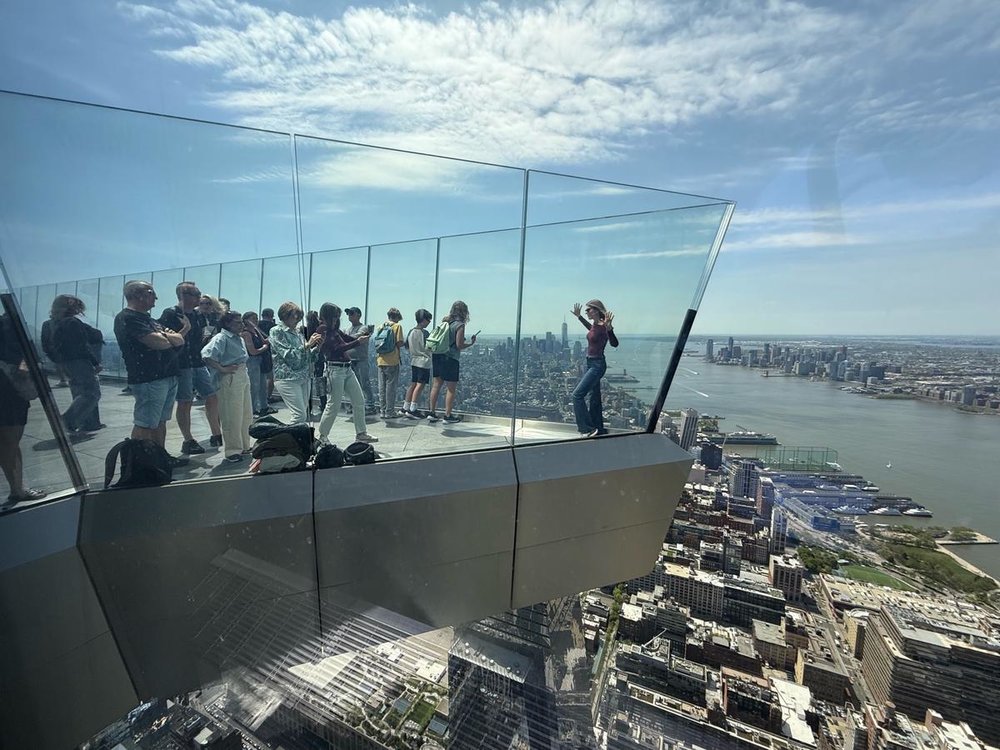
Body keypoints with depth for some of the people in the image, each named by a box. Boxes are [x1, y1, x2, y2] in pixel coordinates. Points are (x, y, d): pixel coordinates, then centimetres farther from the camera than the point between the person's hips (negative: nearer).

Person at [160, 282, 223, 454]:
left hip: (199, 363, 7)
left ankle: (216, 435, 15)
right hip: (182, 365, -7)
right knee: (185, 403, 1)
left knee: (213, 397, 6)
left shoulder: (198, 313, 11)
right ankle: (188, 441, 12)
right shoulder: (170, 314, -8)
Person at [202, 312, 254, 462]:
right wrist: (222, 369, -18)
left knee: (246, 415, 14)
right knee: (233, 417, -3)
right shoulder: (221, 338, -11)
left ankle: (244, 446, 26)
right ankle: (233, 451, 7)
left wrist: (244, 370, 15)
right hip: (231, 378, -9)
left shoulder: (239, 339, 16)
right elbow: (206, 355, -23)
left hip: (244, 375, 9)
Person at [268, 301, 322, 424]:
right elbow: (288, 355, -14)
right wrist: (307, 345, -15)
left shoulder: (298, 331, 15)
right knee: (300, 414, -15)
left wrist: (317, 346, -1)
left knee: (304, 414, 6)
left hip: (303, 378, 7)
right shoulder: (276, 331, -3)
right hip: (287, 378, -7)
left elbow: (307, 356, 16)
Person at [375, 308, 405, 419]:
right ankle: (389, 412, 4)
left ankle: (383, 410, 16)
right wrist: (404, 343, 9)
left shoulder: (381, 326, 11)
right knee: (391, 387, 1)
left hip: (381, 360, 5)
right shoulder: (397, 326, -5)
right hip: (392, 361, -5)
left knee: (382, 387, 10)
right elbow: (399, 343, -11)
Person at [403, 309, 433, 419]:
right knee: (420, 385, -6)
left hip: (413, 361, 9)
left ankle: (406, 408, 18)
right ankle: (412, 410, -8)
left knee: (413, 384, 14)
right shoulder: (423, 332, -13)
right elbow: (428, 348, -15)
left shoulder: (411, 331, 11)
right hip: (423, 361, -9)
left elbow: (406, 346, 16)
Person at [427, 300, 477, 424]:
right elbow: (459, 345, -13)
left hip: (437, 356, 7)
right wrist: (471, 343, 2)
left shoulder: (445, 320, 10)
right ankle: (448, 415, 8)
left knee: (436, 384, 12)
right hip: (450, 358, -7)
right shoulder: (460, 325, -10)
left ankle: (432, 413, 16)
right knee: (451, 388, 3)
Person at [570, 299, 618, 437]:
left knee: (577, 394, -13)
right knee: (594, 397, 15)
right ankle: (599, 429, 26)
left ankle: (587, 428, -7)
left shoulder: (604, 327, -18)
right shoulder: (594, 324, 7)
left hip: (597, 365, -9)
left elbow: (614, 344, -32)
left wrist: (609, 328, -47)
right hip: (590, 364, 10)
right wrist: (579, 316, 35)